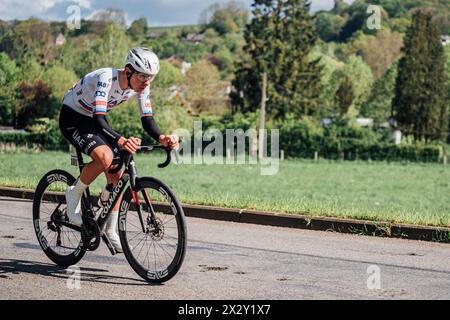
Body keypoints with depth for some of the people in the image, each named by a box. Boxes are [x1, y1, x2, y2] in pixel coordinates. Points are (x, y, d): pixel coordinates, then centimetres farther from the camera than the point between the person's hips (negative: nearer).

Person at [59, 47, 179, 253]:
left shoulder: (141, 86, -14)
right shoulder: (106, 79, -34)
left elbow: (147, 120, -15)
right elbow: (98, 120, -42)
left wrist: (161, 138, -36)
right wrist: (121, 141, -59)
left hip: (95, 120, 7)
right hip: (72, 118, -7)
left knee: (117, 174, -4)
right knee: (105, 157, -32)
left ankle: (110, 231, 9)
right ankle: (74, 195, -7)